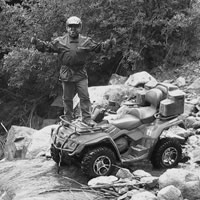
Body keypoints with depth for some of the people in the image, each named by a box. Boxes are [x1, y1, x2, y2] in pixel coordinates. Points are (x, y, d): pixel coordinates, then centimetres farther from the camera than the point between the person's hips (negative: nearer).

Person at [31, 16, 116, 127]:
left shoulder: (86, 41, 2)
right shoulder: (60, 41, -1)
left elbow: (99, 47, 6)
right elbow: (47, 47, 0)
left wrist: (109, 43, -7)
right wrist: (37, 42, -15)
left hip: (81, 74, 0)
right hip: (66, 74, 0)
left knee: (85, 97, -1)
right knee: (67, 98, 10)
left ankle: (86, 118, 10)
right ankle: (68, 118, 24)